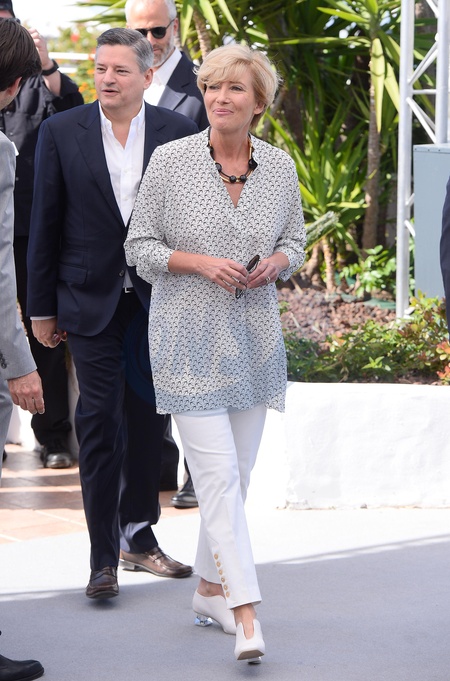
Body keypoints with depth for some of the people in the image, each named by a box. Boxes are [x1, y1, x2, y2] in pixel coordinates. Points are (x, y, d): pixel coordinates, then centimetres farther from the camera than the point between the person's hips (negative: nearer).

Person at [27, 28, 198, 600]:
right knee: (100, 419, -6)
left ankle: (139, 536, 26)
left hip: (157, 300, 2)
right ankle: (104, 557, -1)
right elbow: (44, 225, 1)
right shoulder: (62, 132, -2)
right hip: (90, 299, -2)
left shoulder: (177, 133, 0)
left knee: (147, 419, 11)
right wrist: (41, 306, 1)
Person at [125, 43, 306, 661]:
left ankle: (210, 588, 29)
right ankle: (246, 614, -15)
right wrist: (202, 262, -17)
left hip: (254, 339, 4)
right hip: (190, 338, -4)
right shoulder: (170, 161, -7)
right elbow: (140, 247, -3)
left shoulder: (280, 166, 3)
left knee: (237, 472, 12)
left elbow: (296, 239, 15)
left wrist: (276, 262, -7)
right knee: (217, 473, -11)